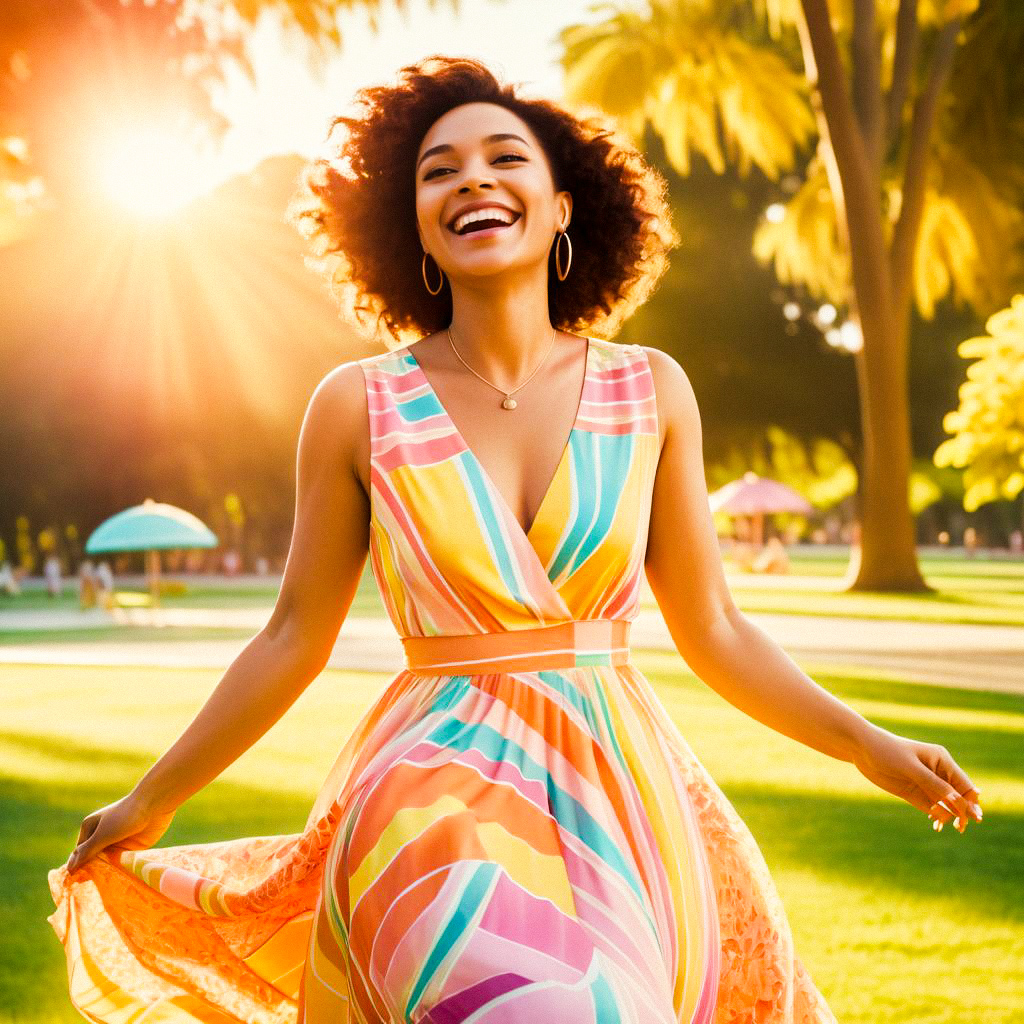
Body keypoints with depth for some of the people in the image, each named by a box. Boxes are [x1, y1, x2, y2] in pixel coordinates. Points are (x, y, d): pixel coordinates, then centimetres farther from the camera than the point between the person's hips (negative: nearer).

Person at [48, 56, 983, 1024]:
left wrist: (868, 744, 5)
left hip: (623, 796, 3)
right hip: (439, 798, -3)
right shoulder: (358, 404, -1)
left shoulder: (650, 390, 4)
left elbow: (712, 631, 9)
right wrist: (153, 798, 10)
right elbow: (296, 636, 7)